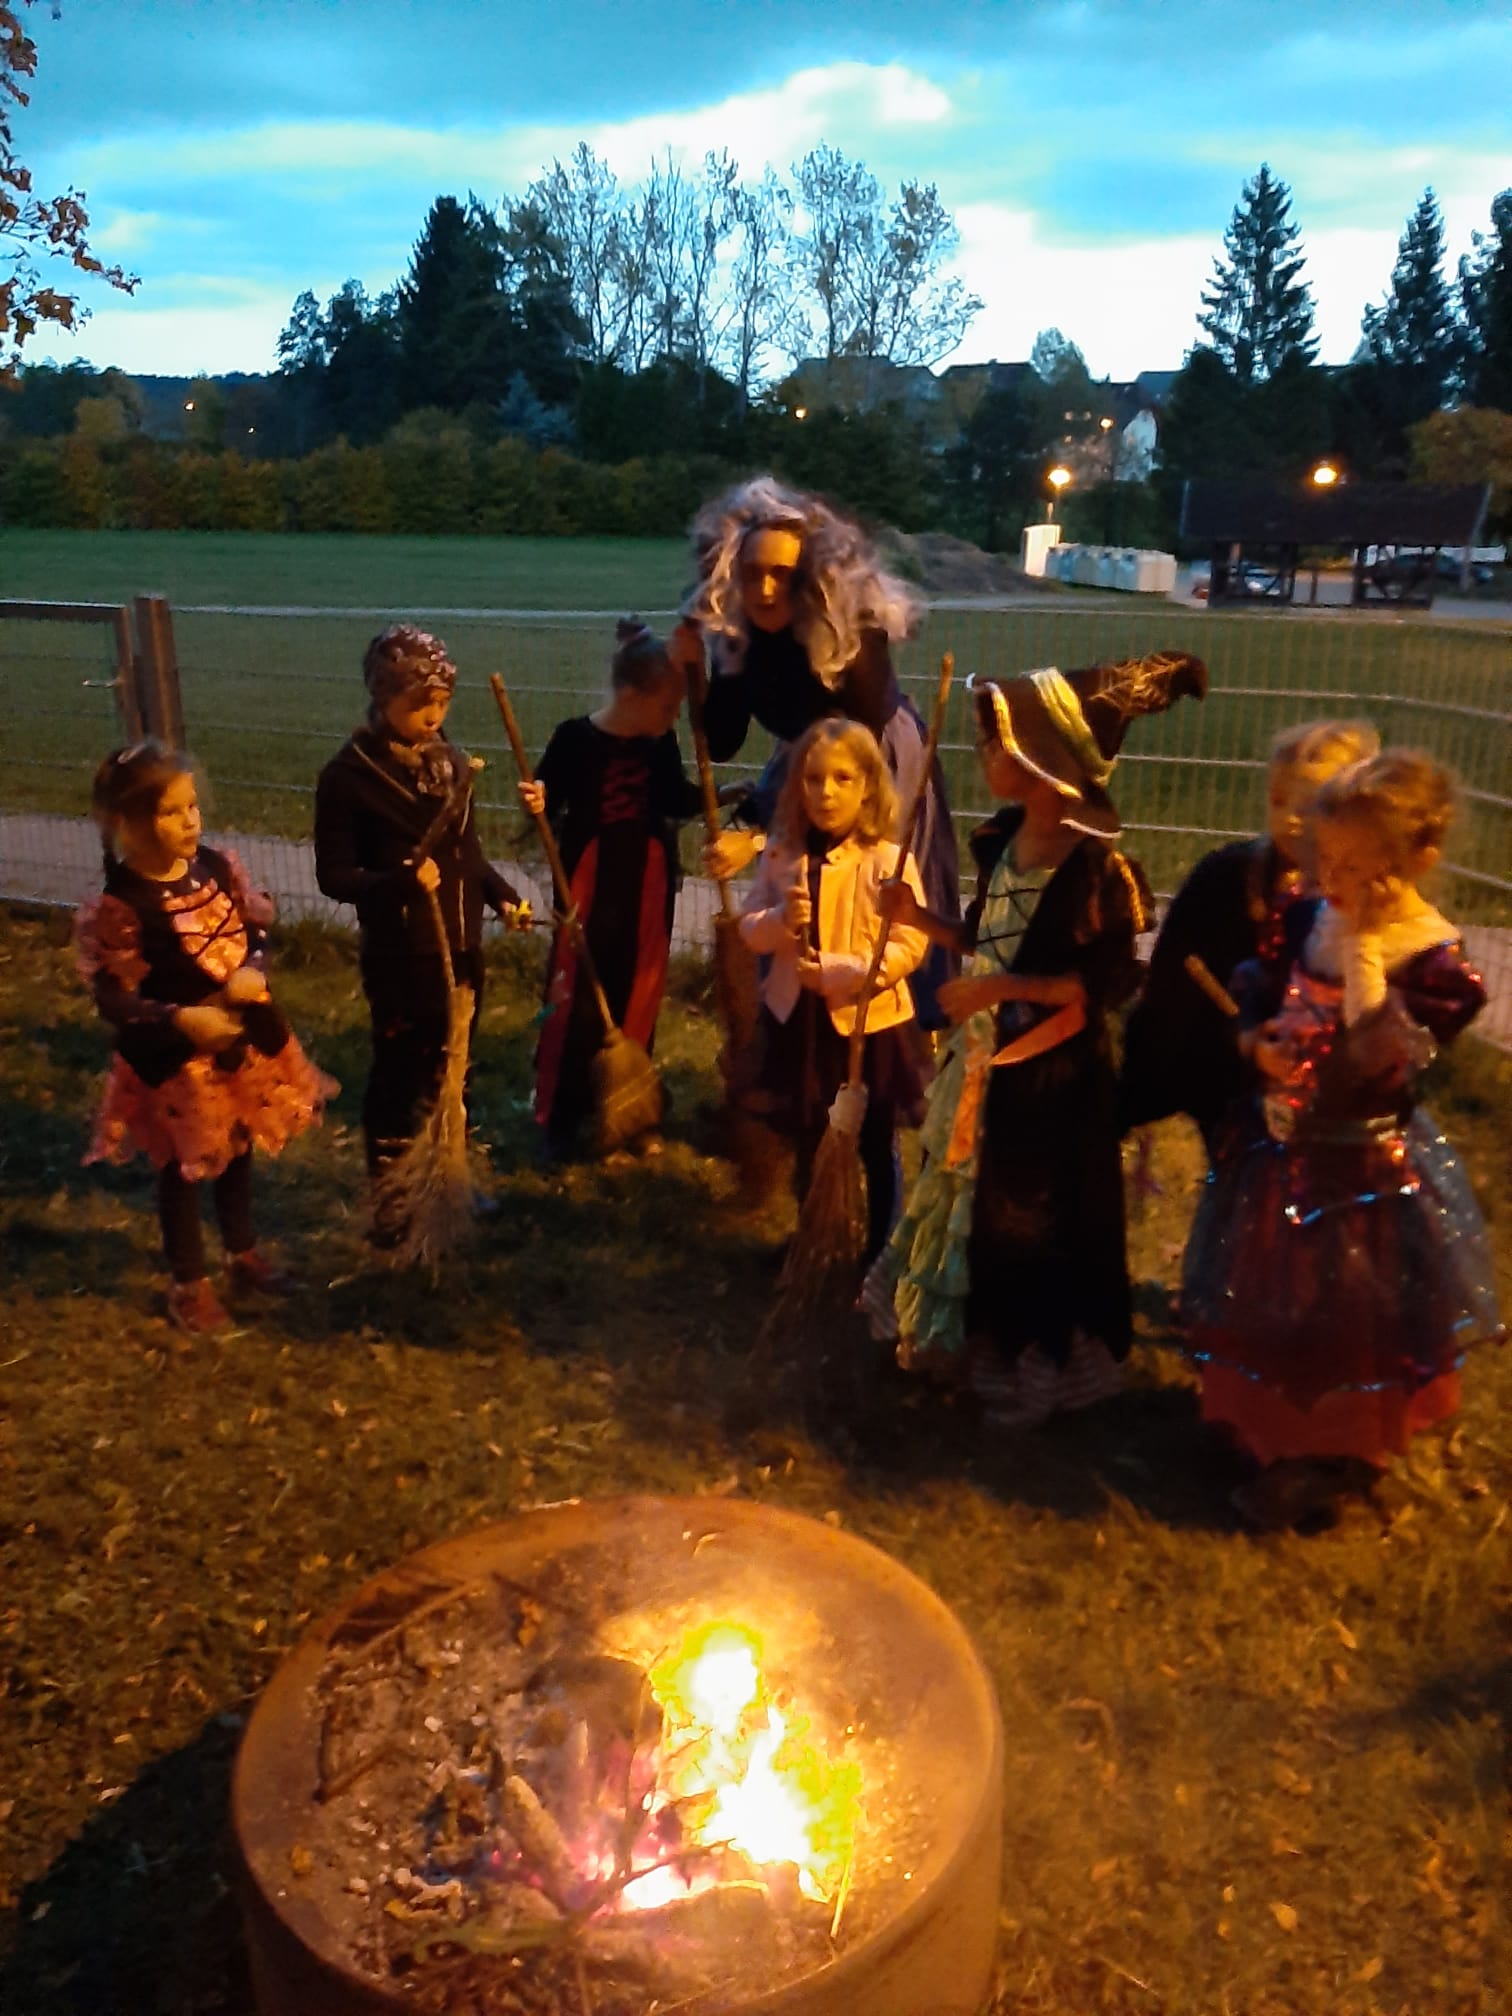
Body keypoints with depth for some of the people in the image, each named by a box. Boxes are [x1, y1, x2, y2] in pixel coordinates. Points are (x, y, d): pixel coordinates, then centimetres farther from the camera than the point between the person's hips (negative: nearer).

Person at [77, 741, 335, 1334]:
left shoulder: (217, 867, -7)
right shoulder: (120, 905, -23)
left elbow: (257, 929, 5)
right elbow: (114, 998, -19)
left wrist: (253, 971, -16)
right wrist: (181, 1019, -32)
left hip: (244, 1033, 6)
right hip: (174, 1056, -5)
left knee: (238, 1151, 23)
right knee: (186, 1168, 12)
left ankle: (244, 1256, 45)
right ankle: (189, 1284, 33)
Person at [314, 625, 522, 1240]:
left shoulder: (452, 762, 2)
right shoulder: (348, 775, -15)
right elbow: (333, 875, -13)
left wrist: (500, 894, -7)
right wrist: (398, 881, -31)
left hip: (461, 946, 6)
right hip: (398, 955, -6)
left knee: (451, 1068, 18)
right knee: (398, 1071, 7)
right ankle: (388, 1197, 25)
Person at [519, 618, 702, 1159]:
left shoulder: (661, 742, -4)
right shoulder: (575, 738, -16)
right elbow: (547, 807, -8)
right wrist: (534, 804, -30)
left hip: (648, 886, 4)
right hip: (590, 885, -4)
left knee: (637, 996, 14)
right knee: (576, 998, 1)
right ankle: (559, 1117, 16)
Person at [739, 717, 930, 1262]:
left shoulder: (888, 860, -16)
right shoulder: (780, 855, -2)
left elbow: (910, 945, -19)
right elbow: (749, 927, 1)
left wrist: (838, 972, -26)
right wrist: (781, 922, -22)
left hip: (869, 1022, -4)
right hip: (797, 1017, 4)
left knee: (875, 1147, 14)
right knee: (807, 1141, 21)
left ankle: (878, 1251, 32)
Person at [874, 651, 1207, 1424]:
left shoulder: (1097, 867, -23)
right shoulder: (1002, 840, 1)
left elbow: (1105, 984, -21)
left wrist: (1001, 989, -26)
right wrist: (924, 920, -2)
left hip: (1051, 1072, -8)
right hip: (986, 1056, 8)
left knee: (1031, 1223, 9)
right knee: (969, 1199, 22)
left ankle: (1030, 1367, 31)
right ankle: (969, 1337, 44)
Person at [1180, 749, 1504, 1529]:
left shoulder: (1433, 962, -21)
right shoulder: (1309, 921, -5)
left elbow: (1385, 1064, -29)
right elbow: (1256, 1002, 7)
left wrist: (1366, 950, -30)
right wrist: (1258, 1045, -15)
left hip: (1363, 1170, -5)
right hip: (1279, 1150, 6)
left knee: (1345, 1327, 13)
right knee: (1267, 1310, 22)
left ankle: (1321, 1466, 37)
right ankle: (1264, 1432, 47)